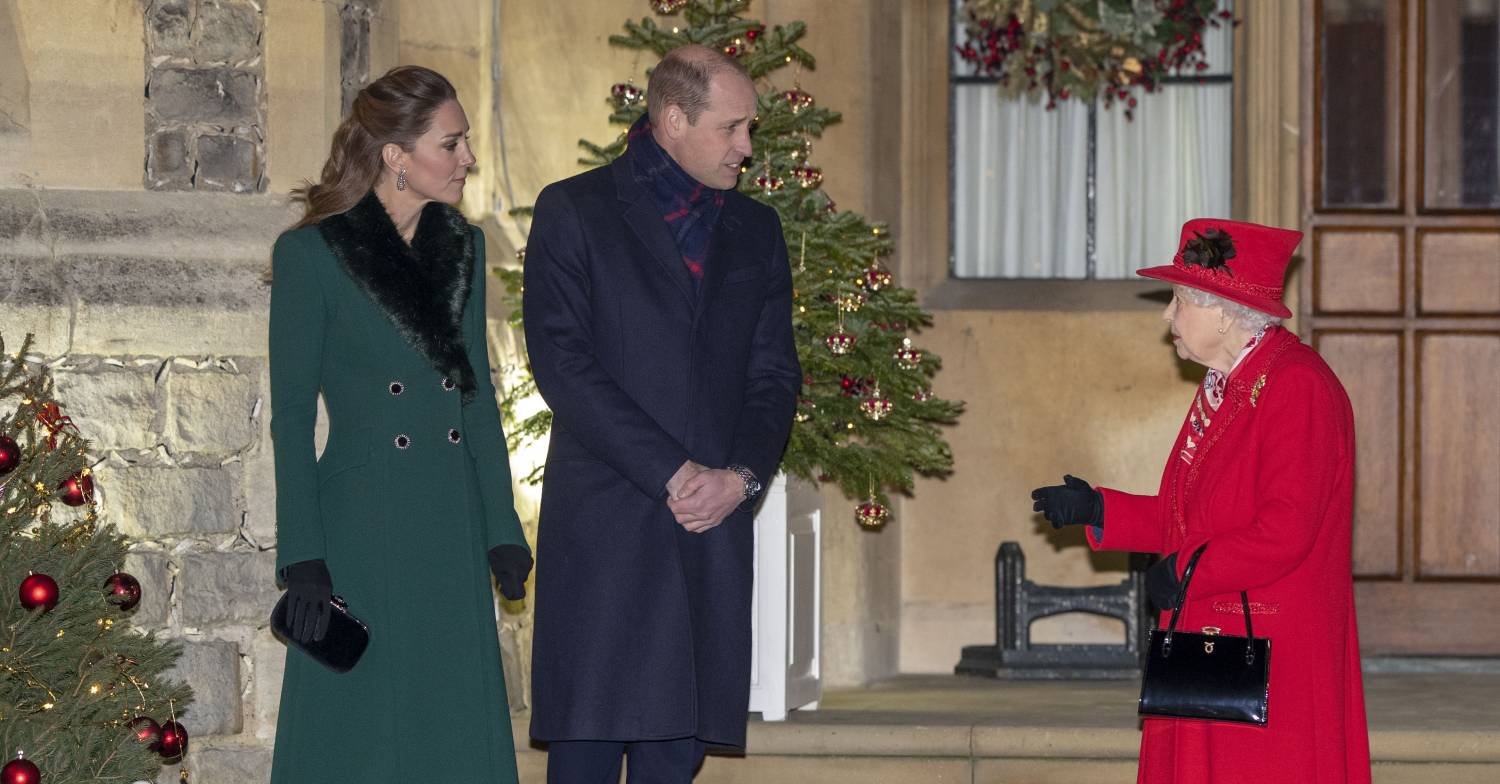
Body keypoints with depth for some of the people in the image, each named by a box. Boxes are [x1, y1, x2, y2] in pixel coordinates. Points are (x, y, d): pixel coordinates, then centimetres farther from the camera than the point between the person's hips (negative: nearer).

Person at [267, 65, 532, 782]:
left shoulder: (462, 247, 10)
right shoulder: (311, 255, -6)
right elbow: (291, 414, -6)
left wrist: (503, 531, 9)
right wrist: (302, 560, -11)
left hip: (452, 533, 5)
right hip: (360, 528, -5)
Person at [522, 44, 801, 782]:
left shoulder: (755, 230, 17)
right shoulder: (574, 211, 1)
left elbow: (775, 375, 15)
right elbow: (561, 362, -8)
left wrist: (742, 476, -5)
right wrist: (672, 473, -13)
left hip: (713, 527, 5)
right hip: (604, 523, -4)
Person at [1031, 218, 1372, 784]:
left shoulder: (1298, 386, -14)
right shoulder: (1221, 389, 17)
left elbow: (1286, 529, -22)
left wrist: (1184, 569, -14)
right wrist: (1097, 510, 15)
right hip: (1207, 651, 9)